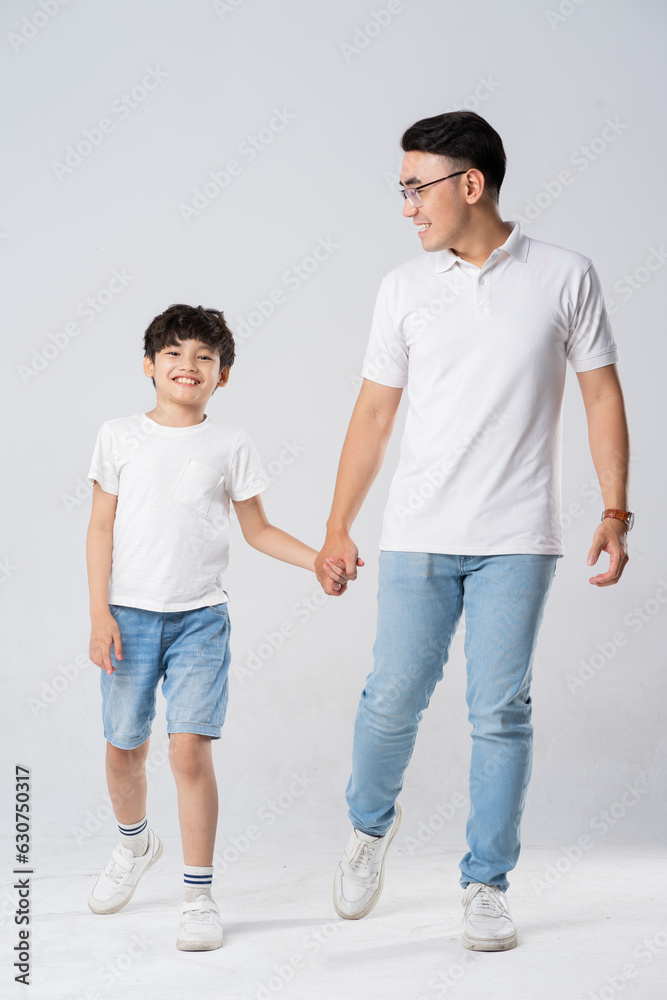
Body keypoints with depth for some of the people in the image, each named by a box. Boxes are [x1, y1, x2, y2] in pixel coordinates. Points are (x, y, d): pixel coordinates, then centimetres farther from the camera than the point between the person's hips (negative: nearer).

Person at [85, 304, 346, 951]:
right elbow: (101, 528, 3)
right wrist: (99, 615, -4)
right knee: (124, 748, 10)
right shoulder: (120, 436, 4)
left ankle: (199, 896, 0)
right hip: (129, 615, 1)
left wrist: (321, 559, -4)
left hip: (199, 618, -1)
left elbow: (258, 531, 10)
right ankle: (134, 843, 41)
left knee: (190, 749, -11)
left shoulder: (230, 446, 4)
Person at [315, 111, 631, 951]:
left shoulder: (566, 277, 1)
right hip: (418, 536, 1)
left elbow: (602, 396, 5)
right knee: (393, 697, 1)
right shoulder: (405, 286, 6)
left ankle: (487, 885, 15)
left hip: (517, 540, -1)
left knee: (501, 713, 1)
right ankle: (370, 825, 30)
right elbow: (373, 413, 8)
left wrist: (615, 512, -2)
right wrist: (337, 529, 7)